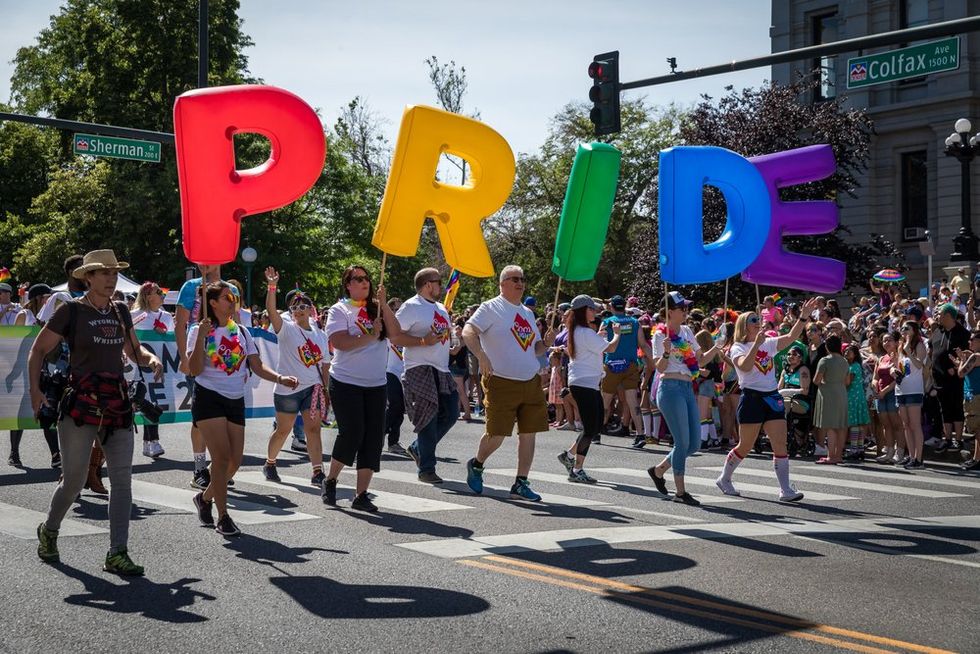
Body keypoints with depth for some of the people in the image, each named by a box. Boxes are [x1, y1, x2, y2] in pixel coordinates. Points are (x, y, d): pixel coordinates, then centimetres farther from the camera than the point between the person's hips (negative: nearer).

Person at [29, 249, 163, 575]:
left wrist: (151, 359, 2)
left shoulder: (120, 312, 11)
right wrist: (35, 390, -11)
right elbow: (38, 350, 1)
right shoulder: (71, 311, -4)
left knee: (122, 479, -3)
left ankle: (117, 554, 0)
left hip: (117, 404, 5)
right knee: (73, 479, 1)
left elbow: (133, 350, 25)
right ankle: (49, 531, 30)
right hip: (81, 403, -5)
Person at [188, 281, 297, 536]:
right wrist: (201, 337, -23)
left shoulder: (242, 332, 11)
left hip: (235, 401, 6)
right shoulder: (200, 331, -4)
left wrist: (280, 378, -8)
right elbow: (194, 370, -14)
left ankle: (205, 497, 29)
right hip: (208, 398, -6)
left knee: (235, 460, 4)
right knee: (222, 456, -14)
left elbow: (257, 366, 9)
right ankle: (223, 517, -5)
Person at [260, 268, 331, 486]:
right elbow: (271, 310, -19)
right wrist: (272, 287, -31)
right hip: (287, 388, -3)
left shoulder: (320, 335, 10)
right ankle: (269, 463, 29)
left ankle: (317, 472, -11)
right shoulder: (286, 329, -2)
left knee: (313, 429, -6)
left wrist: (327, 391, 9)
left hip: (313, 388, 3)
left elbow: (325, 366, 13)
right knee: (283, 430, 8)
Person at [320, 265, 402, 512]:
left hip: (376, 384, 5)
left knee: (373, 438, 1)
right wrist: (371, 337, -15)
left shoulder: (377, 308, 9)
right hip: (347, 383, -5)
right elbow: (339, 342, -18)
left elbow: (395, 333, -4)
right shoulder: (339, 310, -4)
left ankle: (361, 494, 7)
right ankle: (330, 481, 16)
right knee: (351, 434, -8)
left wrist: (383, 305, -10)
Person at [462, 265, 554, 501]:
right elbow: (468, 332, -15)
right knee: (496, 434, -4)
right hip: (501, 382, -6)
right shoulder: (491, 308, -3)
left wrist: (546, 343, 2)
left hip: (531, 382, 6)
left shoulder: (527, 313, 19)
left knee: (528, 433, 2)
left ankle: (520, 484, 10)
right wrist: (482, 356, -30)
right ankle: (476, 465, 24)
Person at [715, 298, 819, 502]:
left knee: (780, 445, -5)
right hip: (752, 399, -5)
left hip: (772, 397, 5)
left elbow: (791, 337, 1)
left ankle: (785, 490, -6)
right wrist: (756, 344, -28)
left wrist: (804, 316, -8)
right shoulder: (738, 347, -3)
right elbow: (745, 366, -23)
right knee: (745, 446, 5)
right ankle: (724, 479, 25)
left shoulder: (768, 343, 12)